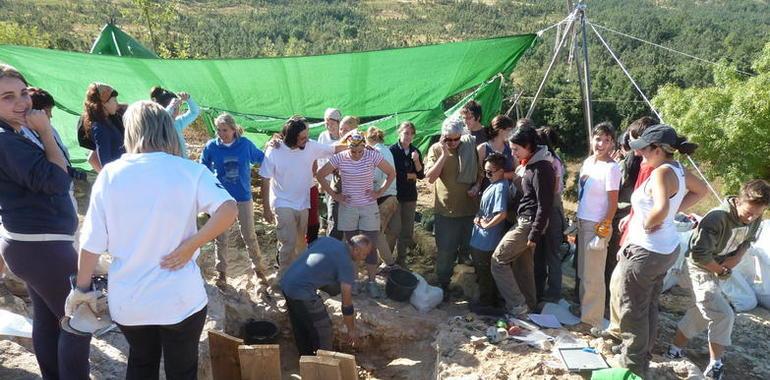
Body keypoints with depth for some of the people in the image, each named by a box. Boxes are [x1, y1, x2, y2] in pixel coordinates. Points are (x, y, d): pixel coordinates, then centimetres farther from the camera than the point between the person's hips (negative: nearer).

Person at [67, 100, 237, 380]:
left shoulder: (110, 174, -5)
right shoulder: (190, 171, -11)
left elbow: (92, 242, -2)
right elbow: (229, 210, -26)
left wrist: (82, 288, 11)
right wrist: (190, 246, -17)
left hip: (127, 300, 3)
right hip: (179, 299, -2)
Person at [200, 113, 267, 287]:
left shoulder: (245, 144, -7)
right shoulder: (211, 146, -7)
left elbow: (262, 159, 8)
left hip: (244, 197, 0)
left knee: (250, 235, 9)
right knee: (221, 237, 9)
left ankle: (258, 268, 25)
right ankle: (221, 272, 23)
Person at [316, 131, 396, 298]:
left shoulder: (373, 156, -11)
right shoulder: (339, 158, -9)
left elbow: (391, 173, 0)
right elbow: (320, 175, 0)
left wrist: (380, 192, -5)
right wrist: (334, 195, -3)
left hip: (369, 208, 0)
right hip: (348, 208, 1)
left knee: (371, 246, 1)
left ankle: (371, 282, 14)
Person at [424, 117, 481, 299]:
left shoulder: (471, 147, -1)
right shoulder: (436, 149, -7)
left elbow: (481, 171, 13)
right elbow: (430, 177, -18)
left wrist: (477, 186, -6)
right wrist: (444, 154, -22)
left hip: (470, 208, 2)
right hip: (446, 210, -2)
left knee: (471, 248, 14)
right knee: (446, 251, 5)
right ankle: (443, 285, 23)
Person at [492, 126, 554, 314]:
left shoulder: (541, 169, -18)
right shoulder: (528, 164, 10)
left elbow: (545, 206, -19)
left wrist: (534, 235, -18)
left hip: (529, 223, -9)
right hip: (523, 221, 9)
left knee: (498, 260, -6)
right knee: (523, 264, 14)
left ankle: (517, 306, -1)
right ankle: (529, 305, 25)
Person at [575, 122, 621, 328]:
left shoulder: (611, 168, -15)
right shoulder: (587, 162, 8)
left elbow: (613, 202, -15)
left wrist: (604, 228, -16)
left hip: (597, 226, -8)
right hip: (582, 222, 8)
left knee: (593, 275, 0)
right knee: (583, 271, 18)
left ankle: (592, 320, 12)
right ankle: (583, 310, 33)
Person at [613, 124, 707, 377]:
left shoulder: (661, 172, -24)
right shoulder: (678, 170, 2)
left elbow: (661, 209, -40)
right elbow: (701, 190, 20)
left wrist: (647, 224, -19)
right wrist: (676, 211, 11)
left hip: (647, 251, -10)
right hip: (666, 249, 10)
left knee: (633, 310, 5)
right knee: (649, 306, 22)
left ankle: (633, 366, 18)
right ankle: (642, 355, 37)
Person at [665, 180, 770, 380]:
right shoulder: (717, 218, -31)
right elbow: (700, 254, -29)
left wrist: (739, 255, -7)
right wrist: (722, 271, -14)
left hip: (719, 270, 8)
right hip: (701, 269, -8)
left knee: (700, 313, 18)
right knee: (723, 315, -12)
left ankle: (675, 349, 34)